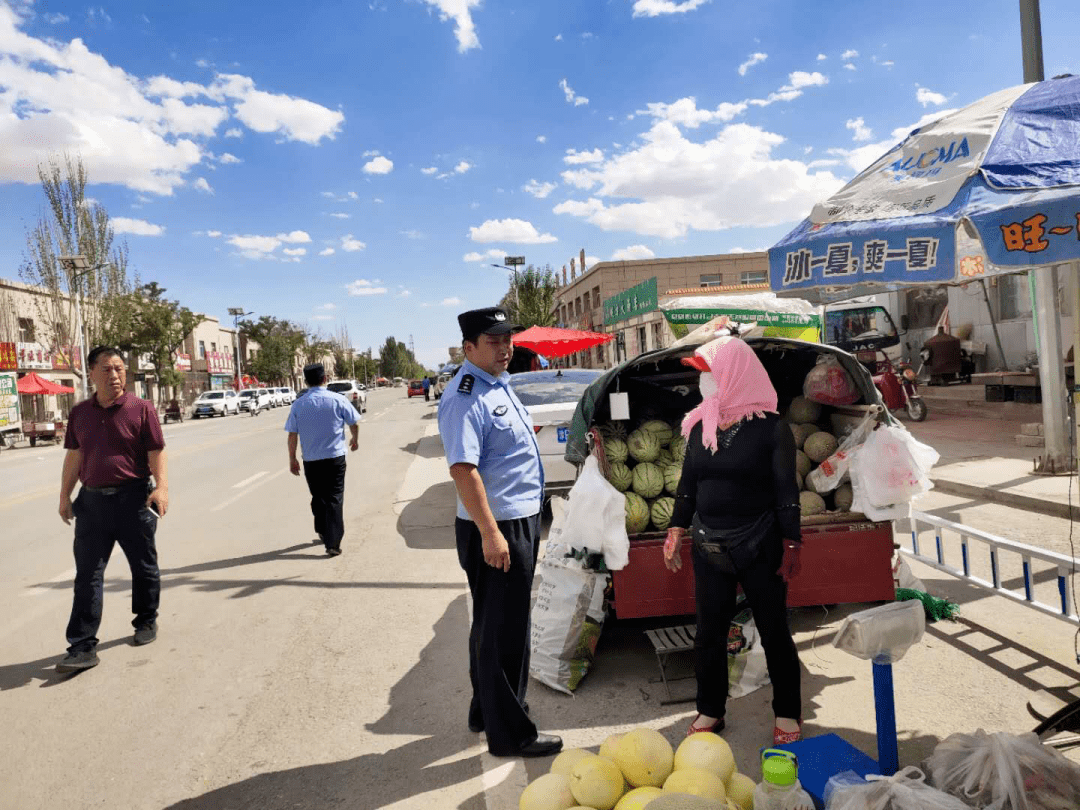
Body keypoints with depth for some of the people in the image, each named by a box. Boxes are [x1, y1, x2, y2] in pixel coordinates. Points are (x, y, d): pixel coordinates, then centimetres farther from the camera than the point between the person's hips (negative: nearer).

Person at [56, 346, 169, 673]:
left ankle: (146, 621, 32)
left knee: (143, 566, 11)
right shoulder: (79, 413, 8)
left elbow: (156, 453, -7)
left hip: (133, 498, -3)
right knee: (87, 575, 2)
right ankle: (83, 646, 6)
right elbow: (74, 456, 13)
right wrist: (65, 496, 11)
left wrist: (161, 487, -20)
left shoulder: (141, 409, -5)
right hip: (91, 500, 3)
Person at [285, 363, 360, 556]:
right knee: (334, 499, 2)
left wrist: (292, 459, 8)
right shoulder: (338, 400, -7)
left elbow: (292, 435, -2)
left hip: (311, 460, 2)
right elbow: (353, 424, 1)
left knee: (318, 497, 20)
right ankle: (332, 543, -2)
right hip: (335, 458, -2)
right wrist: (355, 440, 21)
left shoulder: (298, 405, -3)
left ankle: (322, 532, 34)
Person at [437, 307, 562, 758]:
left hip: (520, 521, 10)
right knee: (504, 633, 1)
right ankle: (509, 734, 15)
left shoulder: (499, 386, 13)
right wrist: (490, 534, -29)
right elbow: (462, 468, -27)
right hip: (495, 529, -10)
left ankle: (486, 711, 37)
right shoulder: (465, 396, -19)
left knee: (493, 626, 21)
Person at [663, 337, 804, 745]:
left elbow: (786, 491, -8)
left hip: (760, 546, -4)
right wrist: (676, 532, 9)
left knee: (774, 631, 10)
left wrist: (791, 546, -9)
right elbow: (687, 484, 11)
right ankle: (710, 711, 29)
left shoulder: (770, 427, -9)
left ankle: (787, 714, 28)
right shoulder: (700, 427, 4)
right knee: (709, 633, 12)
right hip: (708, 547, 4)